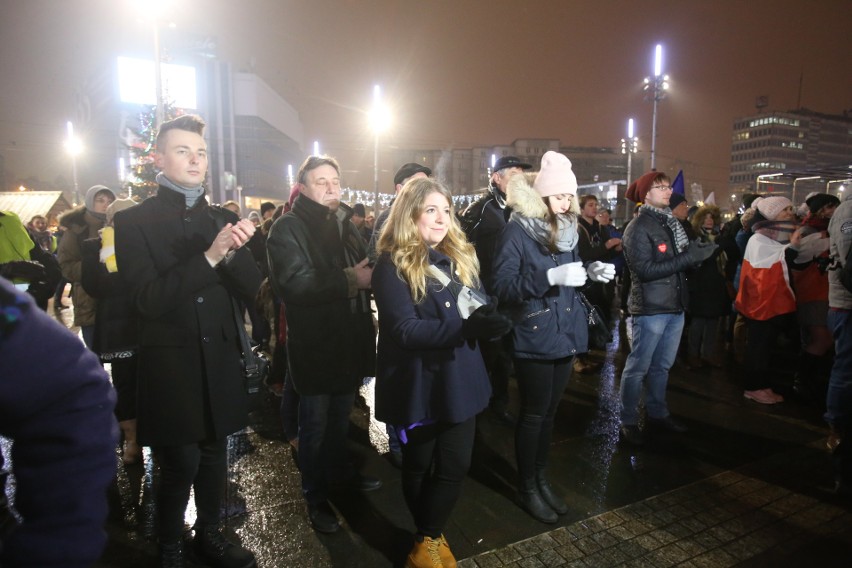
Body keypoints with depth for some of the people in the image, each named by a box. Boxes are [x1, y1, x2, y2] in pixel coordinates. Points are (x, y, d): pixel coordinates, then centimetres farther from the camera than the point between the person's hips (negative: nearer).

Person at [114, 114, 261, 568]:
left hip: (219, 363, 4)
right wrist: (209, 255, -26)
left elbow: (250, 288, 0)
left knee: (213, 457, 14)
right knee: (181, 463, 2)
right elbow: (148, 299, -16)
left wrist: (232, 252, -20)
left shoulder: (223, 220, 7)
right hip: (170, 365, -3)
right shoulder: (133, 221, -4)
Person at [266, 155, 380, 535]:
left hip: (349, 340, 7)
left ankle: (339, 472, 42)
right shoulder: (288, 229, -10)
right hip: (315, 344, -6)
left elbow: (363, 269, 19)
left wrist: (369, 275, -3)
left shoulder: (344, 224, 12)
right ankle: (315, 497, 25)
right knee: (315, 423, 8)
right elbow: (294, 284, -24)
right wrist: (348, 280, -24)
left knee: (340, 417, 22)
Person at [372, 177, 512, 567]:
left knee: (456, 466, 10)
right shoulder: (393, 265, -13)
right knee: (419, 467, 15)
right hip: (418, 385, -5)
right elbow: (405, 330, -22)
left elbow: (475, 308, 9)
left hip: (459, 379, 6)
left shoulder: (459, 256, 7)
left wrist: (487, 320, -16)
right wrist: (466, 328, -34)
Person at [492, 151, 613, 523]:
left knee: (550, 412, 17)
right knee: (533, 415, 5)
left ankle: (541, 479, 35)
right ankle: (526, 488, 25)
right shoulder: (516, 232, -13)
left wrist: (591, 273, -3)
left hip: (565, 335, 7)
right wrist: (550, 276, -30)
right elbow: (503, 286, -21)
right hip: (534, 338, -7)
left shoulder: (567, 229, 9)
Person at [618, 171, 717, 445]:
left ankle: (658, 412, 32)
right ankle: (628, 421, 12)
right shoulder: (638, 227, -11)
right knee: (638, 367, 1)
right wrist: (688, 257, -19)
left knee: (662, 365, 17)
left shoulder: (670, 222, 13)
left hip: (675, 305, 8)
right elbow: (645, 269, -20)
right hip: (650, 308, -8)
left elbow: (681, 260, 16)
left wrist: (698, 252, -5)